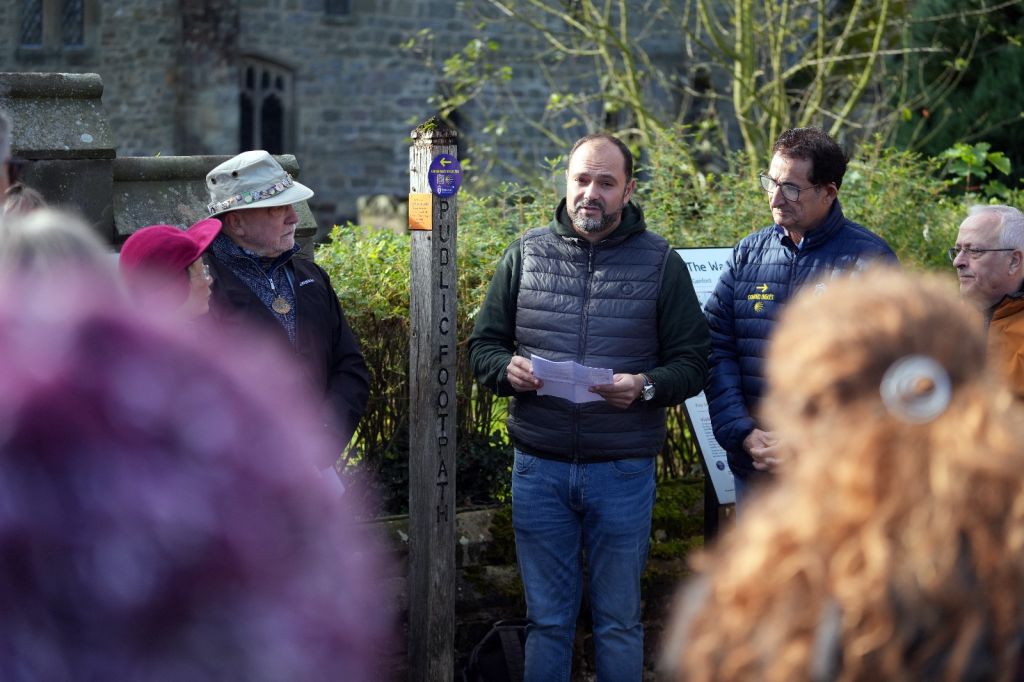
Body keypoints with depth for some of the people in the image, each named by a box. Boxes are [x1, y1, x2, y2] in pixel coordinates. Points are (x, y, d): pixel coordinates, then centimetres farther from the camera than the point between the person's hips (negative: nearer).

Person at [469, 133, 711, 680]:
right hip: (539, 468, 1)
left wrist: (645, 386, -19)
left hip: (623, 470, -1)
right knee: (546, 620, 10)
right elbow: (483, 345, 10)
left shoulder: (660, 262, 1)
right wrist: (507, 369, -13)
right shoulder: (526, 254, 6)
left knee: (619, 623, 8)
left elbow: (692, 361, 0)